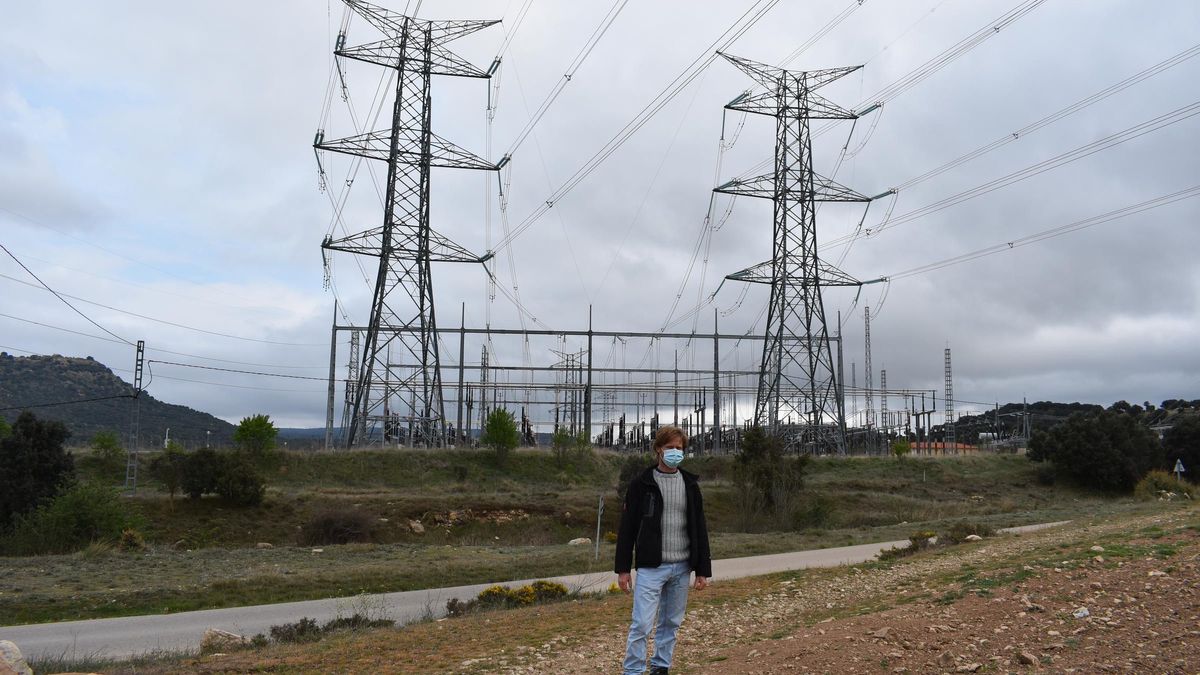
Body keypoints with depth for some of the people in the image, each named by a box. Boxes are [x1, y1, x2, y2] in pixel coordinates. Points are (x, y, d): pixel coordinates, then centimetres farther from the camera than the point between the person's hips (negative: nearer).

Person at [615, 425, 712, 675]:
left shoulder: (690, 485, 7)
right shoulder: (641, 483, -3)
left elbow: (700, 528, 8)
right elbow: (627, 528, -3)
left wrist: (703, 569, 4)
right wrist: (623, 568, -6)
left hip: (681, 568, 4)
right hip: (651, 567, -4)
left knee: (671, 623, 12)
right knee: (642, 624, -8)